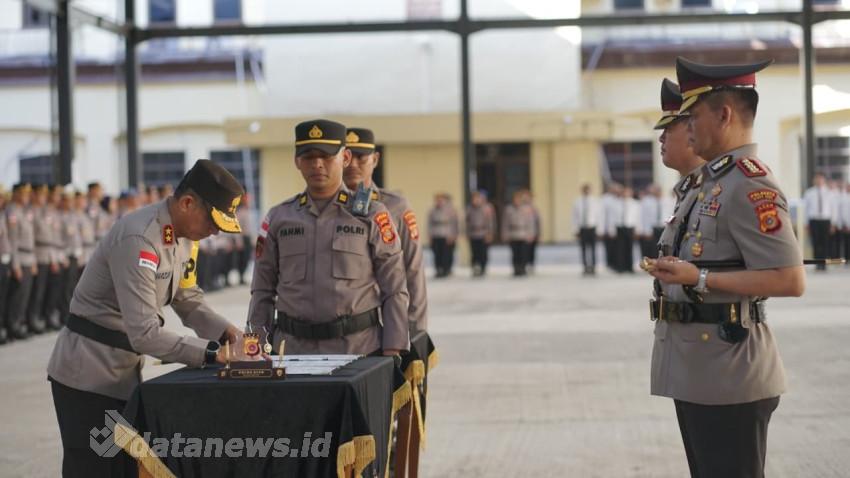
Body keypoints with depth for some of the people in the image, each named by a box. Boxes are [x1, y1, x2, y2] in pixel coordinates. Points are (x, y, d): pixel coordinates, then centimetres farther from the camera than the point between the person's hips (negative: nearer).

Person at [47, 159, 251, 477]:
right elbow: (145, 333, -30)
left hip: (124, 374, 9)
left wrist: (226, 332, -4)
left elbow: (188, 300, 13)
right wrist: (213, 354, -29)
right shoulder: (138, 239, -26)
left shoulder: (184, 235, 3)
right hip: (89, 376, -9)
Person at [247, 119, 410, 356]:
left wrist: (393, 353, -5)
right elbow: (262, 291, 12)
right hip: (293, 349, 2)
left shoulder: (372, 215, 3)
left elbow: (395, 292, 2)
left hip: (360, 349, -2)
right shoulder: (278, 218, 9)